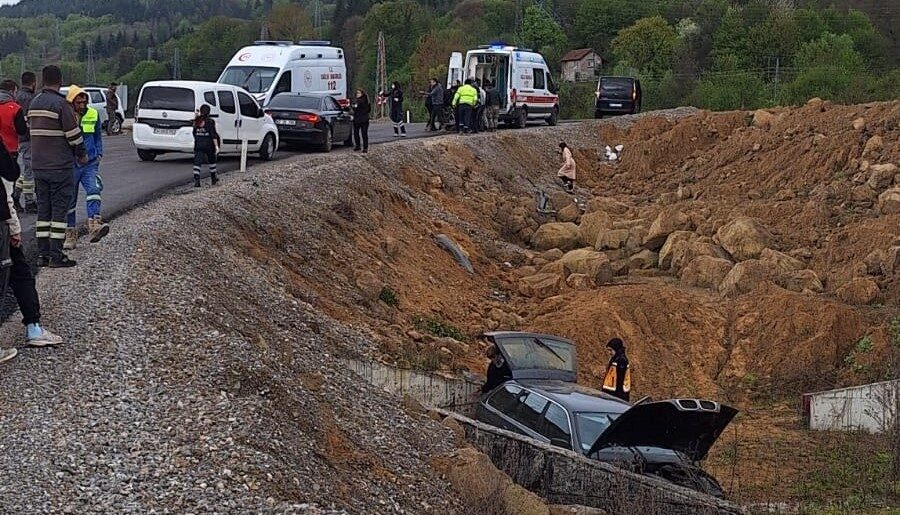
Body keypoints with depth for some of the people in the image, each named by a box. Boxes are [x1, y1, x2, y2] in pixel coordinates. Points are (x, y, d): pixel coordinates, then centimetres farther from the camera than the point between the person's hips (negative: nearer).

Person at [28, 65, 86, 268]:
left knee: (43, 209, 11)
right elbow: (73, 133, -12)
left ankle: (42, 254, 12)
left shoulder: (34, 103, 11)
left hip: (38, 165, 7)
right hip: (60, 165, -7)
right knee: (59, 210, -3)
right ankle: (56, 255, -5)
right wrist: (82, 154, 2)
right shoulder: (61, 104, -13)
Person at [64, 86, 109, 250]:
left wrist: (99, 154, 9)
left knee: (93, 190, -22)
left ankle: (94, 226, -34)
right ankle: (70, 235, 16)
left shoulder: (93, 115, 5)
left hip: (90, 163, 2)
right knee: (69, 200, 5)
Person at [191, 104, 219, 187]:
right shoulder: (210, 121, -10)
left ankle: (196, 180, -15)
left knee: (197, 162, 0)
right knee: (212, 161, 16)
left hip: (198, 144, 3)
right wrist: (216, 146, -11)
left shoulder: (196, 121, 4)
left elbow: (194, 133, 13)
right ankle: (214, 179, 26)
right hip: (208, 144, -2)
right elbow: (213, 134, -12)